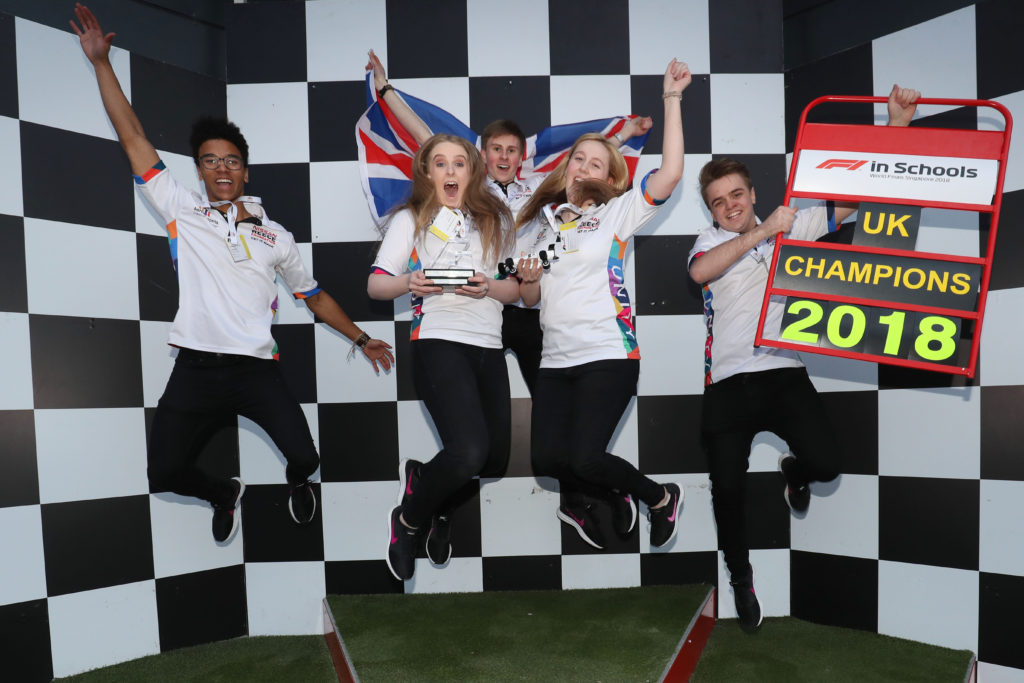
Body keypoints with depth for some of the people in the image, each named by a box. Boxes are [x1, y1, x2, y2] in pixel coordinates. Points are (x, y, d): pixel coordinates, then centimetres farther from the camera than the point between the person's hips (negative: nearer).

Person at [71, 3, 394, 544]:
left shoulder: (276, 237, 13)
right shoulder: (181, 212, 10)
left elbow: (314, 297, 19)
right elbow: (133, 139, 9)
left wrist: (361, 339, 17)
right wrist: (100, 62, 6)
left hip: (256, 370, 0)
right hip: (196, 370, 1)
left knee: (304, 457, -13)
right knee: (165, 472, -3)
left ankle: (297, 483, 26)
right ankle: (224, 494, 31)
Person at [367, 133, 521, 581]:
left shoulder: (495, 220, 18)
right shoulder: (411, 219, 10)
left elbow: (515, 289, 14)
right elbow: (374, 285, 4)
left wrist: (489, 288, -8)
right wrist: (409, 283, -17)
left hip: (488, 346, 5)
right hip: (439, 341, -5)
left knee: (495, 461, 3)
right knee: (470, 452, -22)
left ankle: (419, 477, 31)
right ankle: (408, 521, 5)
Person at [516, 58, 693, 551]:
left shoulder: (617, 212, 3)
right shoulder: (543, 219, 16)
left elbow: (670, 173, -12)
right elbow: (531, 297, 18)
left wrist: (672, 98, -11)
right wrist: (528, 278, -4)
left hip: (608, 355, -5)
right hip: (556, 358, 5)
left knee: (585, 458, -13)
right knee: (546, 457, -6)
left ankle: (659, 497, 17)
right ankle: (612, 498, 26)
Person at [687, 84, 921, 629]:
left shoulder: (794, 226, 11)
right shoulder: (709, 240, 6)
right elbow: (699, 272, -19)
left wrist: (897, 124, 1)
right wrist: (762, 231, -17)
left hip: (785, 373, 1)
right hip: (728, 382, -1)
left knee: (826, 462, -13)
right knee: (728, 485, -4)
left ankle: (793, 471, 28)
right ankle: (739, 574, 23)